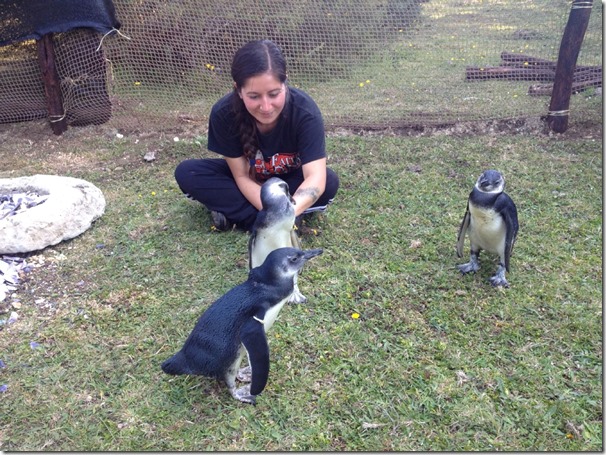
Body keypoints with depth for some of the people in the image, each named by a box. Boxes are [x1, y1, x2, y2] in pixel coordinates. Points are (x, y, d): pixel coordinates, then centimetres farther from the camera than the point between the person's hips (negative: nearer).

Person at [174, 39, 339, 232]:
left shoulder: (304, 110, -33)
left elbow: (316, 178, -40)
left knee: (330, 182, -33)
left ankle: (235, 212, -23)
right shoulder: (223, 113, -28)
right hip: (252, 181, 1)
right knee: (186, 173, -20)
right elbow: (242, 176, -22)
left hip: (291, 180, -1)